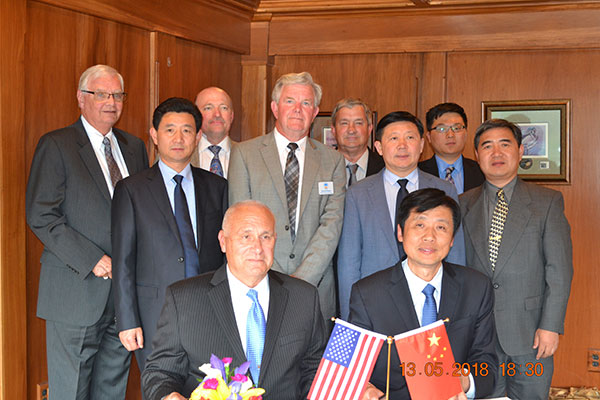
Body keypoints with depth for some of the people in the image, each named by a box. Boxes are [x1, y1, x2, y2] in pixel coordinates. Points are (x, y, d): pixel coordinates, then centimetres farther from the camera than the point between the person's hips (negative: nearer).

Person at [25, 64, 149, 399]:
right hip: (76, 292, -5)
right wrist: (92, 260, -16)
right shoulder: (56, 146, -4)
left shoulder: (134, 147, 13)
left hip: (125, 291, 5)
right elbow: (41, 217, -10)